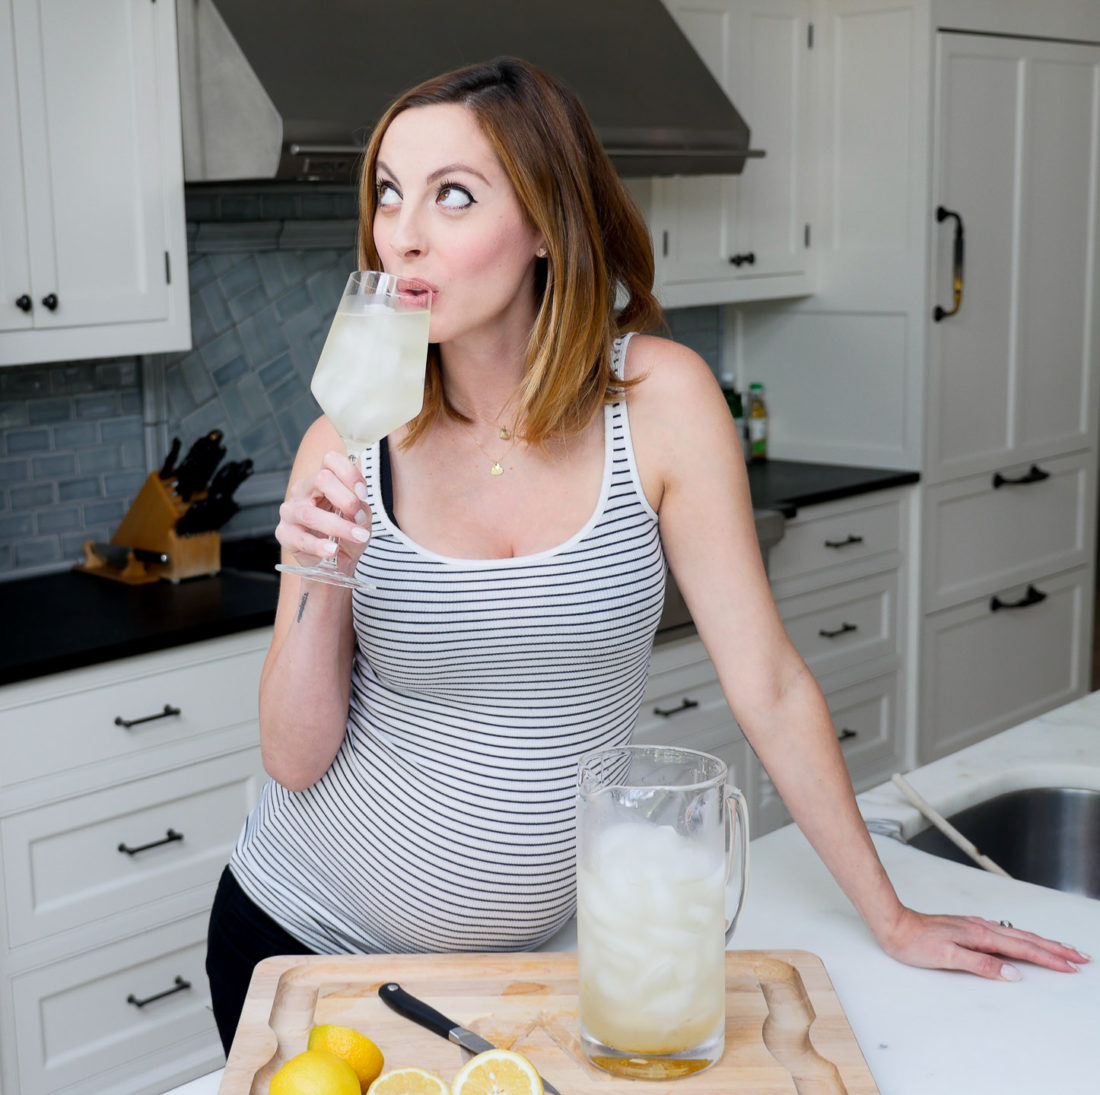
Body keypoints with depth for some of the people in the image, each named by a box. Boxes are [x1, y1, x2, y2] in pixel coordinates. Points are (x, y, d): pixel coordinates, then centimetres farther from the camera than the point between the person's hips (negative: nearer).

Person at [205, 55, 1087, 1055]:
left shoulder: (659, 398, -14)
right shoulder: (347, 448, -11)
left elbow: (768, 684, -9)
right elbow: (295, 759, -9)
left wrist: (892, 919, -5)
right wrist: (322, 585, -26)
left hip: (517, 955, 0)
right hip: (306, 932, 1)